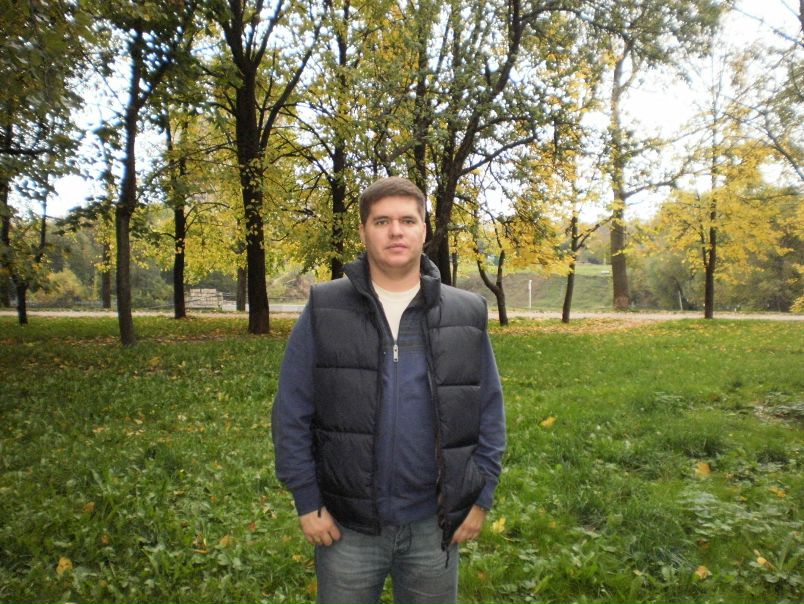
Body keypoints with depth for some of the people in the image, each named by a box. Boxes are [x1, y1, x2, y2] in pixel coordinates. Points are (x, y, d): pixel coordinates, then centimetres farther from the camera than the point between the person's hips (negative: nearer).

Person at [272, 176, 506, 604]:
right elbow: (292, 415, -4)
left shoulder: (467, 316, -1)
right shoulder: (324, 311, -5)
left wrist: (481, 497, 1)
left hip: (435, 525, 2)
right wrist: (307, 501, -5)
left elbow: (490, 415, 4)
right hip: (347, 524, -1)